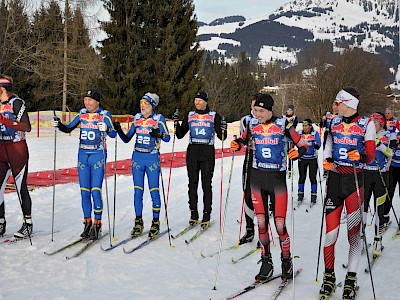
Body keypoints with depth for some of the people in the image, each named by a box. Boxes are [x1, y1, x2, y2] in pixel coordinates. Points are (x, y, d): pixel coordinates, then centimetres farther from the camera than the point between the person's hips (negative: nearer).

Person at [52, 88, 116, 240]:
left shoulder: (104, 114, -5)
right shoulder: (82, 113, 9)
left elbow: (113, 134, -14)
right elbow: (68, 128, 16)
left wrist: (106, 129, -34)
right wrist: (59, 125, -3)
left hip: (98, 155, -5)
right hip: (83, 154, 5)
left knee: (96, 190, -7)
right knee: (84, 191, 6)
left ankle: (97, 224, 1)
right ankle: (87, 223, 15)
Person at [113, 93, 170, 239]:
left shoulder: (159, 118, -3)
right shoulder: (137, 118, 8)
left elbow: (167, 138, -9)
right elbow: (127, 139, 11)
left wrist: (159, 134, -28)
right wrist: (118, 130, -5)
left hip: (152, 158, -4)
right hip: (137, 157, 4)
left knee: (154, 191, -1)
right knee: (138, 191, 5)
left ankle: (156, 222, 8)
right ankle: (138, 222, 14)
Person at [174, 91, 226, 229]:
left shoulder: (214, 116, 4)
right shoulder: (189, 115, 11)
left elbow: (221, 137, 2)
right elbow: (180, 135, 10)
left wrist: (223, 130, -18)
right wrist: (177, 124, -6)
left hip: (208, 152, -2)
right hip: (192, 152, 2)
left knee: (206, 184, -2)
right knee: (192, 183, 3)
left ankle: (206, 215, 4)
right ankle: (193, 214, 12)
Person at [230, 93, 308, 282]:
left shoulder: (282, 124, -5)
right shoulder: (253, 124, 3)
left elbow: (302, 144, 1)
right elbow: (243, 139, 20)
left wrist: (298, 152, -21)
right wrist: (237, 145, -2)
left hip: (277, 178, -3)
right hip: (257, 176, 3)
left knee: (280, 224, -5)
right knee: (261, 223, 3)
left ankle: (287, 262, 16)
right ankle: (266, 263, 16)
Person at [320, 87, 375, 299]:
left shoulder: (366, 124, -2)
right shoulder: (334, 122, 10)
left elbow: (371, 155, -3)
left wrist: (360, 157, -23)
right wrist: (327, 160, -4)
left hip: (355, 180, -3)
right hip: (334, 178, 3)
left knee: (354, 230, -3)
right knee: (330, 229, 0)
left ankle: (351, 280, 6)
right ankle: (329, 276, 13)